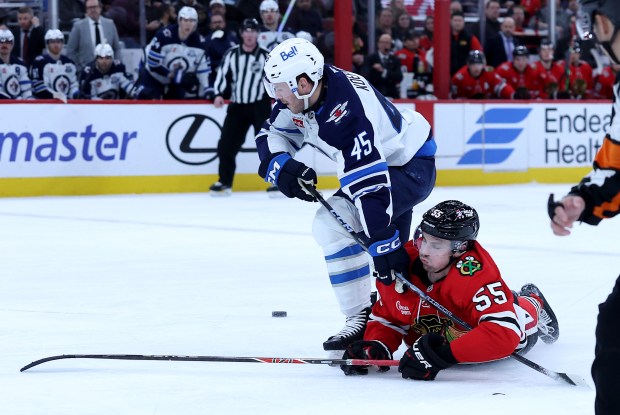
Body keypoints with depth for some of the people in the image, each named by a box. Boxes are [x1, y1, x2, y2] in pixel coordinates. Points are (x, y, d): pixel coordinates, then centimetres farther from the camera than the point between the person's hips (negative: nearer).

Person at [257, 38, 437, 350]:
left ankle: (361, 317, -16)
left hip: (410, 168, -10)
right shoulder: (301, 93, -11)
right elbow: (272, 134, 3)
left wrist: (383, 241, -41)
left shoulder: (346, 111, -37)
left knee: (332, 224, -24)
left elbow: (371, 184, -40)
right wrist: (279, 165, -19)